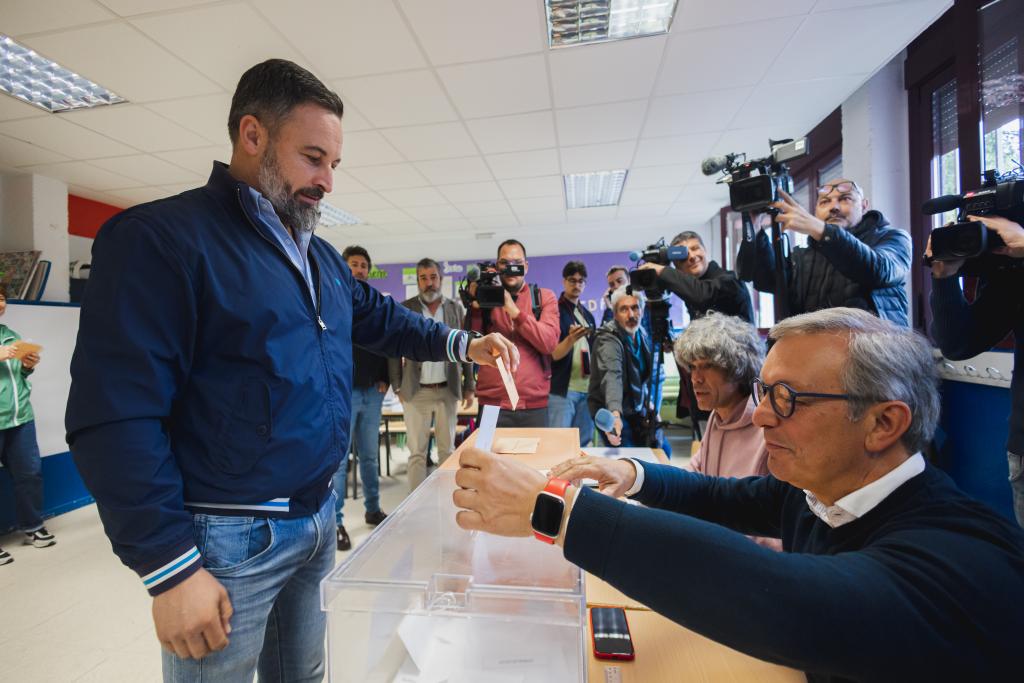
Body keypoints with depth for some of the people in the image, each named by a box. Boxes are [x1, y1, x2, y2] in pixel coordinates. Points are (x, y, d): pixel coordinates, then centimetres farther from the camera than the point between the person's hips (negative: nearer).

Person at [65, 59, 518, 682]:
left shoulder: (323, 257, 9)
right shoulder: (159, 239, -14)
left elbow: (382, 318, 19)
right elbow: (116, 420, -19)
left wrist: (463, 344, 4)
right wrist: (171, 569, -18)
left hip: (320, 515, 7)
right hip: (228, 538, -6)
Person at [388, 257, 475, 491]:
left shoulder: (456, 308, 4)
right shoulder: (404, 309, 1)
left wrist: (469, 386, 1)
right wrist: (397, 387, -2)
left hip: (448, 391, 1)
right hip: (415, 392, -1)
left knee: (447, 450, 10)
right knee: (417, 452, 6)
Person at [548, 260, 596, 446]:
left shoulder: (587, 315, 15)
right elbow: (553, 354, -12)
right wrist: (570, 339, -31)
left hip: (587, 389, 6)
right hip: (561, 390, -6)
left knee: (582, 444, 12)